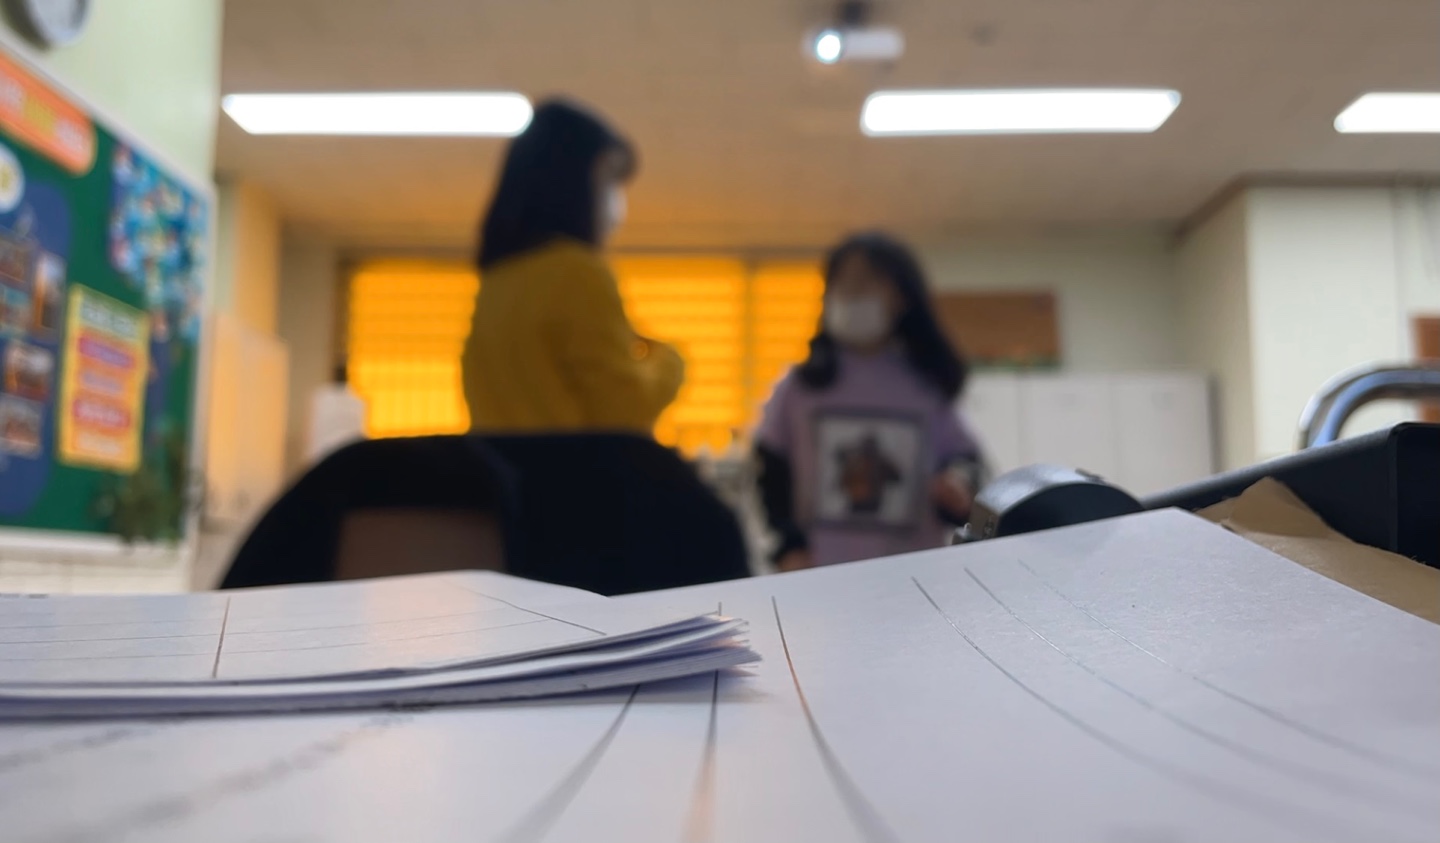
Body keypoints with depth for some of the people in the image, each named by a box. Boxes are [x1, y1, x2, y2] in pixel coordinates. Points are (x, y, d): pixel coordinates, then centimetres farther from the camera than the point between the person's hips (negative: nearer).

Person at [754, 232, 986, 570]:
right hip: (821, 577, -1)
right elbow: (773, 472, 6)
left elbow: (962, 458, 11)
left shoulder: (927, 386, 4)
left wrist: (960, 480, -12)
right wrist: (789, 546, -5)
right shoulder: (802, 384, 3)